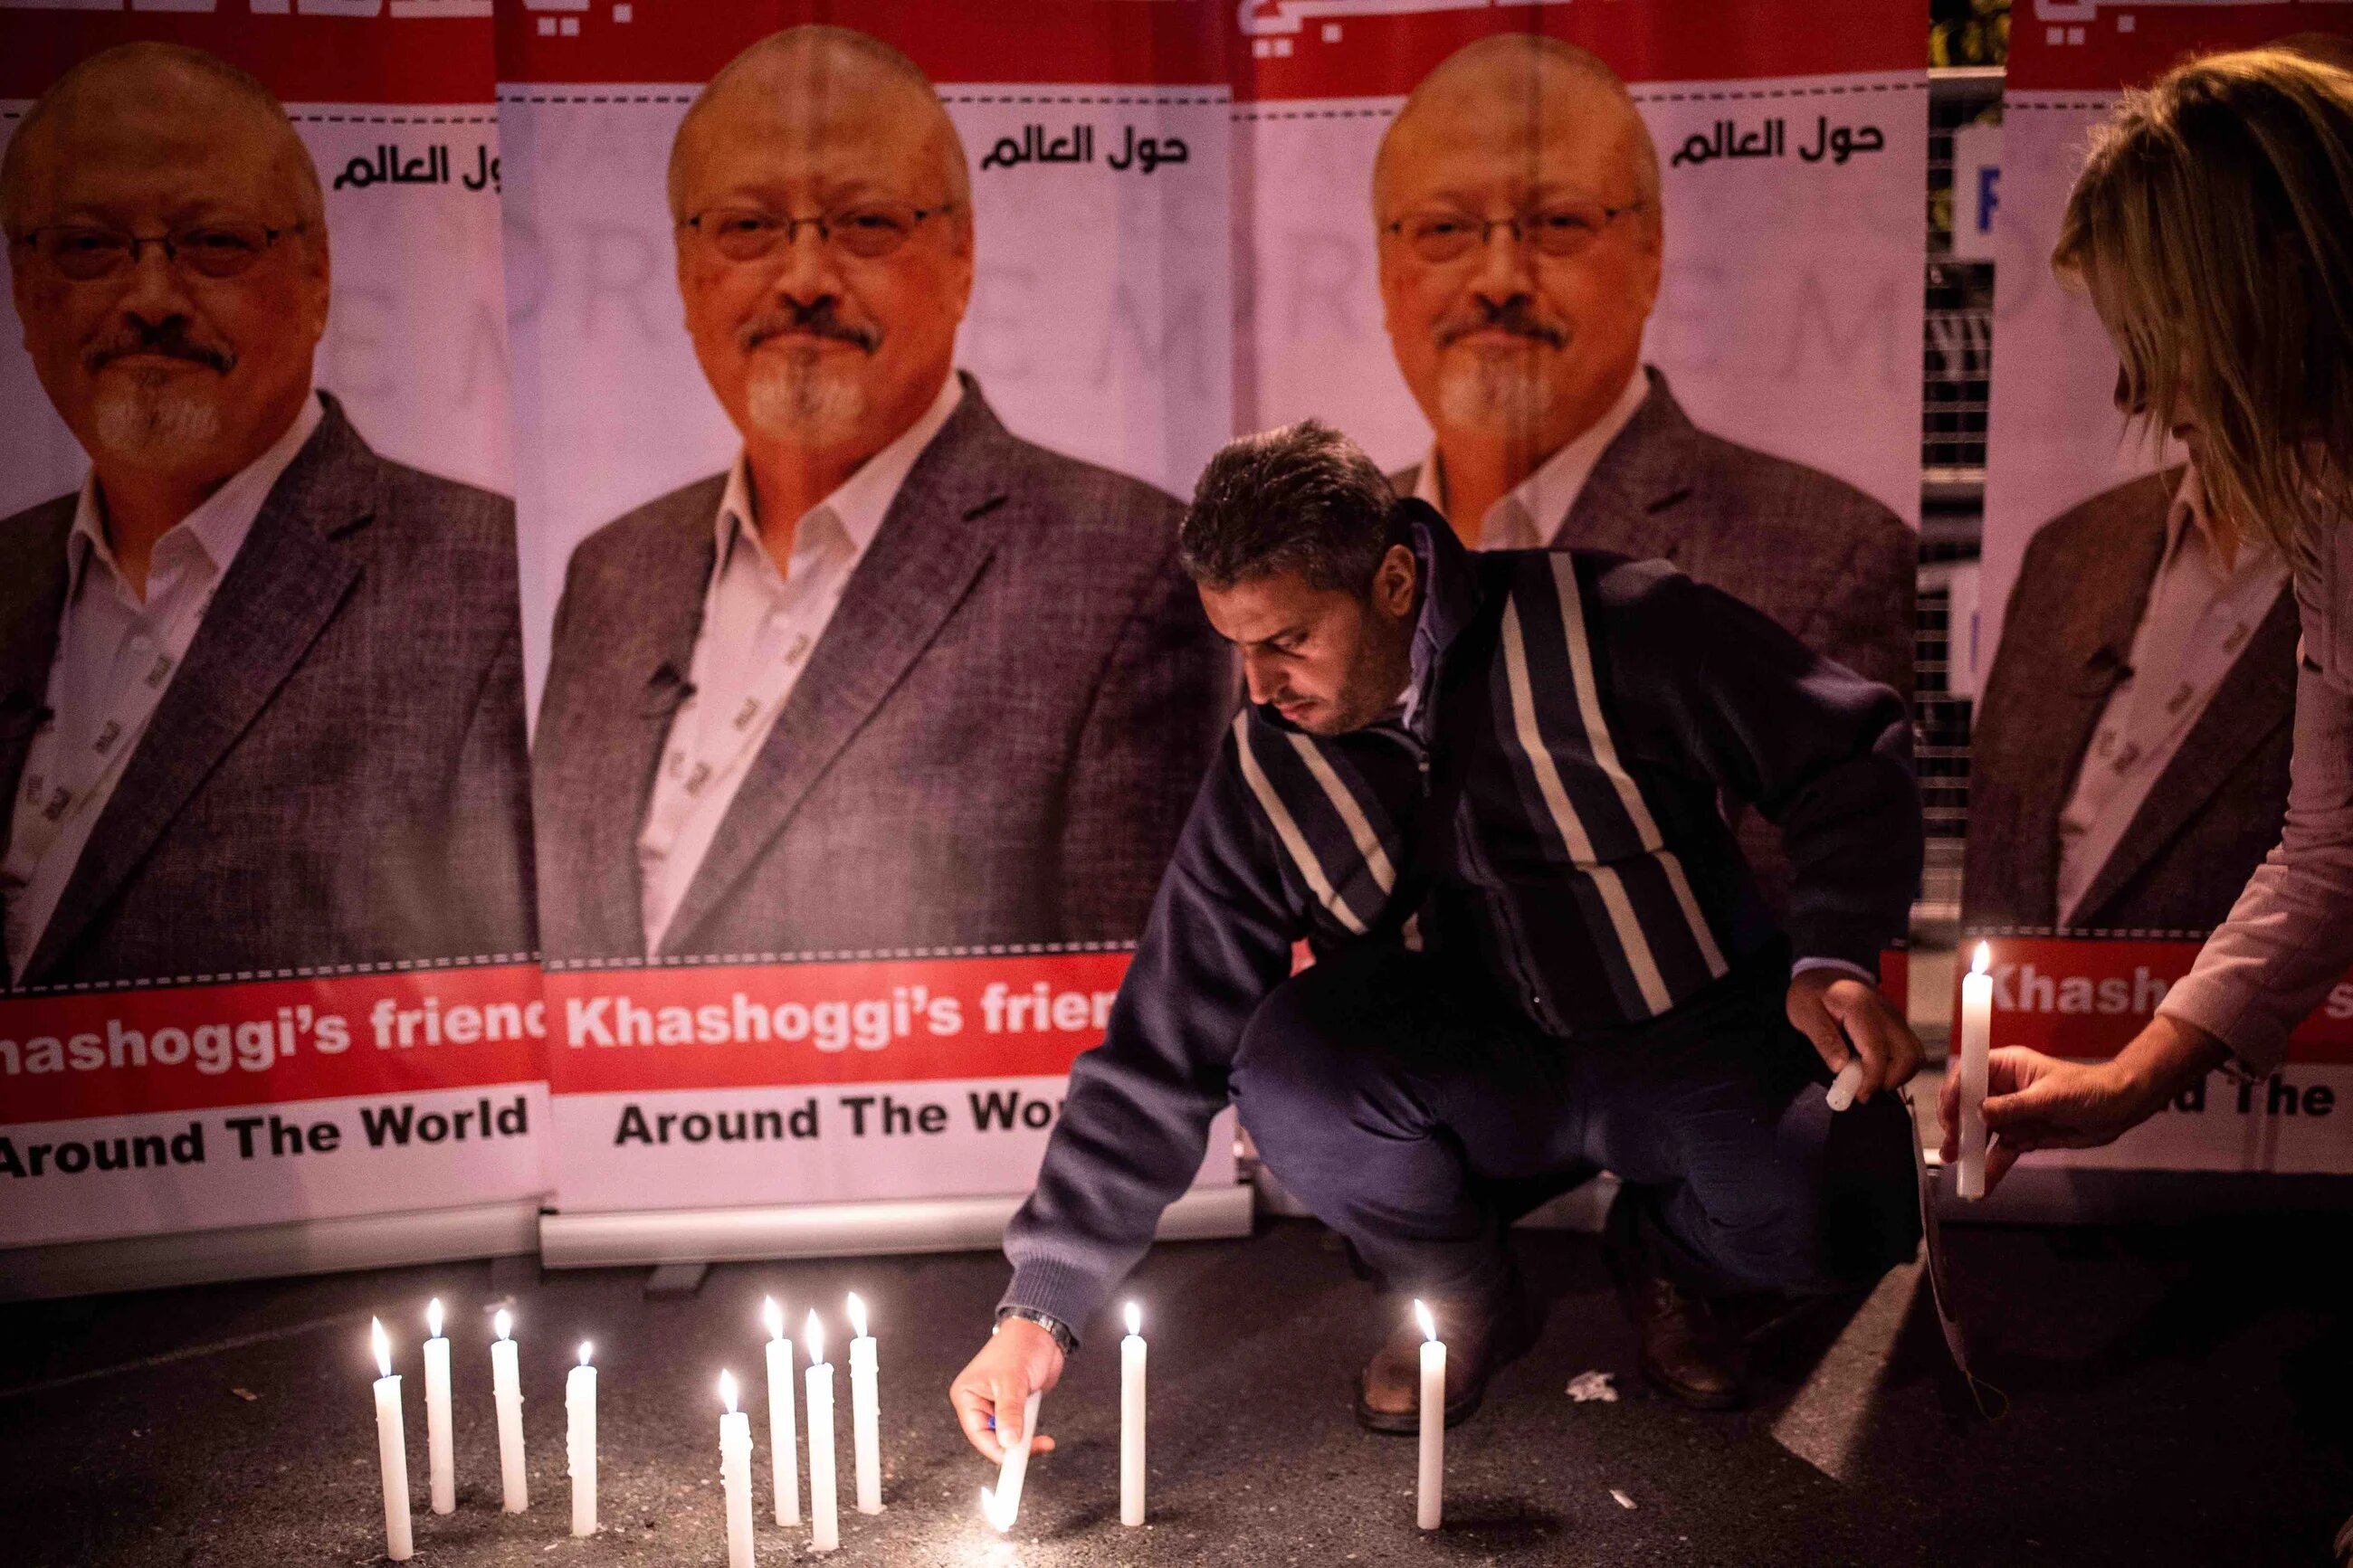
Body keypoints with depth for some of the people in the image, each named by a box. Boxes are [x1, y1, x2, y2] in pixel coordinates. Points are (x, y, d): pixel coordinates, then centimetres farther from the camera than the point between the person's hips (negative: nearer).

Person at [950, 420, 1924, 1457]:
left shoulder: (1608, 628, -16)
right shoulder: (1265, 782, -6)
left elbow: (1852, 756, -6)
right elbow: (1161, 1060, -4)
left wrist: (1833, 959, -22)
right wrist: (1041, 1305, -7)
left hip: (1702, 1035, -1)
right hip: (1481, 1069, 2)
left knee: (1841, 1211, -30)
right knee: (1288, 1064, -28)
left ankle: (1667, 1257, 10)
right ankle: (1459, 1300, 4)